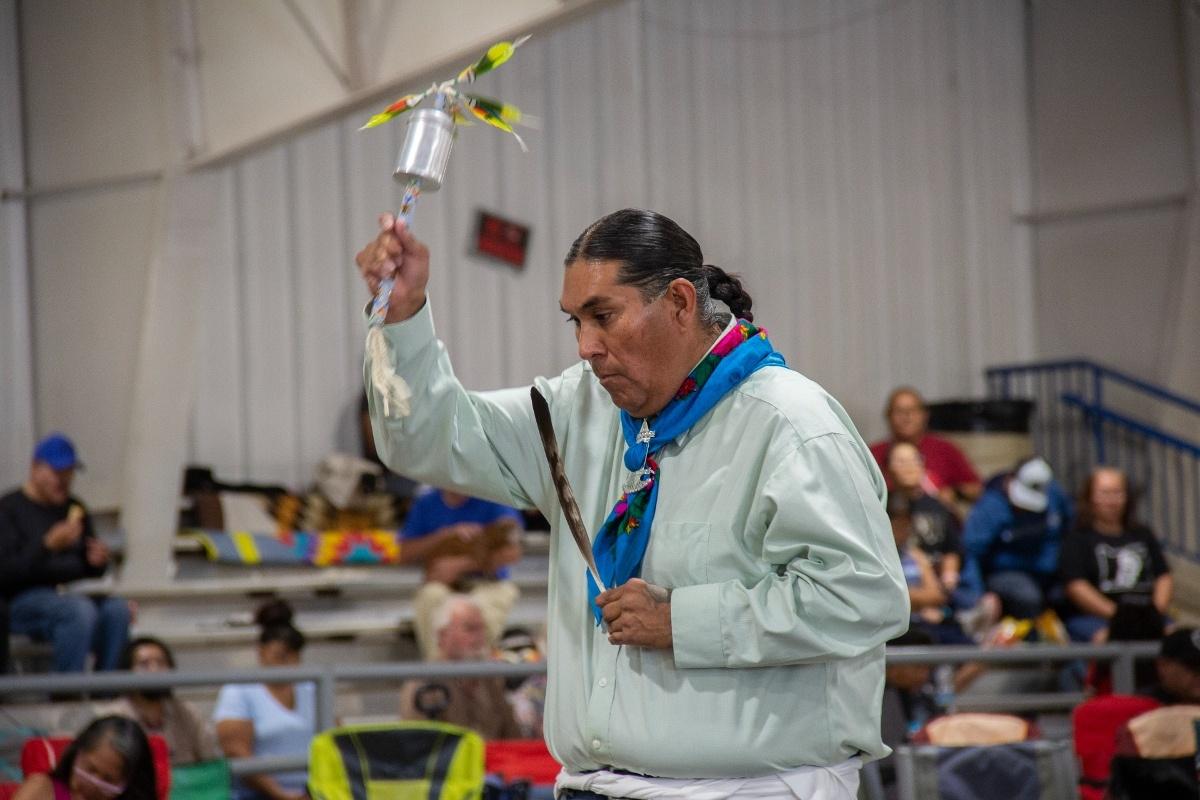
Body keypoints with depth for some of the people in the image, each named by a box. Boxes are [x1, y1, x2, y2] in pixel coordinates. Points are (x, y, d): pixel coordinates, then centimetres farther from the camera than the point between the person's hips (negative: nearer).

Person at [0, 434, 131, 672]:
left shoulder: (73, 508, 18)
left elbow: (93, 572, 24)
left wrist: (98, 560, -1)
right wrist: (49, 544, -23)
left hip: (74, 595, 6)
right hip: (26, 598, -6)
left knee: (118, 610, -26)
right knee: (79, 610, -36)